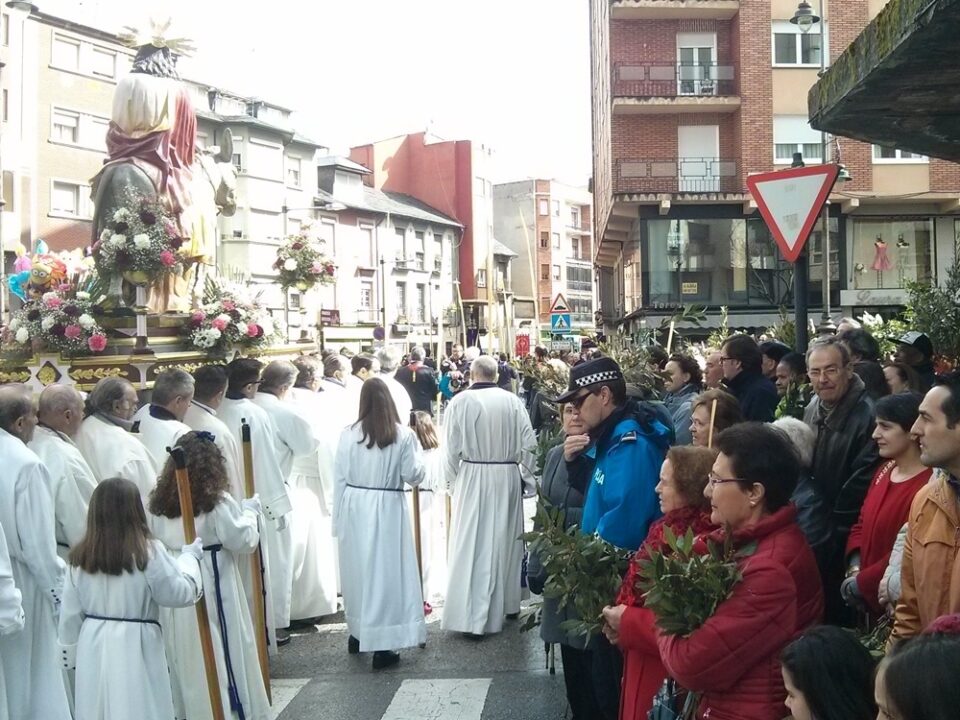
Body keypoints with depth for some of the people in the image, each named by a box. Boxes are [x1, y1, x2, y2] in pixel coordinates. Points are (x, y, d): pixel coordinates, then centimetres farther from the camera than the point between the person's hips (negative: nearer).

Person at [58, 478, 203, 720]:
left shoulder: (80, 557, 0)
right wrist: (189, 556, 9)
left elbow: (70, 612, 7)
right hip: (136, 647, -4)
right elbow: (181, 593, -5)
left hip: (93, 646, 4)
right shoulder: (148, 551, -13)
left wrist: (71, 650, 20)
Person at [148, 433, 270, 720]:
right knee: (226, 654, 7)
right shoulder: (218, 503, -13)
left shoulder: (158, 505, 2)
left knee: (187, 660, 14)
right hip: (212, 590, -5)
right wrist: (249, 512, 3)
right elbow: (243, 541, -10)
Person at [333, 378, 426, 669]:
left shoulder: (348, 435, -5)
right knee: (385, 572, 3)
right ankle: (383, 644, 3)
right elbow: (413, 476, -4)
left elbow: (340, 479, -1)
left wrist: (339, 518, 8)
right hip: (387, 509, -3)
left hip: (354, 508, 3)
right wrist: (416, 450, 13)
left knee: (358, 570, 18)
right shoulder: (403, 435, -9)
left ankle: (358, 632, 34)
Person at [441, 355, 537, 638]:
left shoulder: (460, 402, -8)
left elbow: (451, 448, -5)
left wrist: (453, 480, 7)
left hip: (472, 477, -2)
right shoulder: (512, 401, -4)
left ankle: (474, 615, 1)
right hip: (508, 477, 2)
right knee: (506, 539, 16)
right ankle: (506, 602, 31)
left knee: (472, 544, 2)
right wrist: (526, 477, 10)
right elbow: (529, 445, -2)